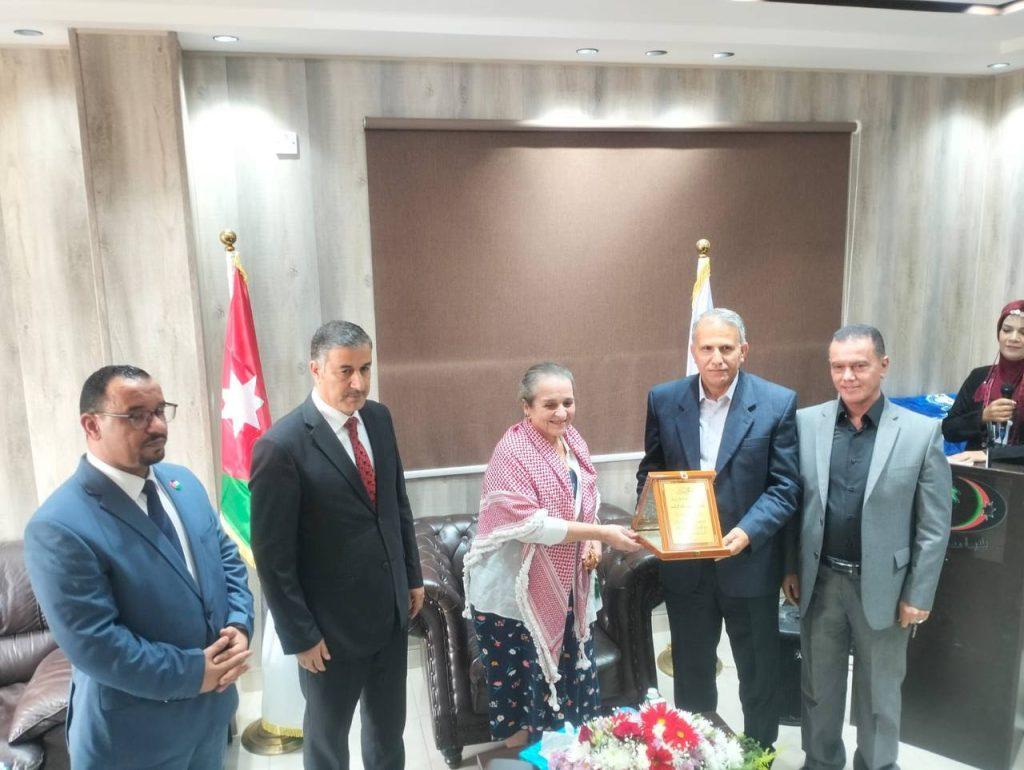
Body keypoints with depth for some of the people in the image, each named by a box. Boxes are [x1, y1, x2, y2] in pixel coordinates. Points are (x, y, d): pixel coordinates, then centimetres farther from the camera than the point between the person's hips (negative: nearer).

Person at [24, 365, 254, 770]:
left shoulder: (182, 481, 0)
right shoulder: (59, 526, -22)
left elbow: (227, 557, 7)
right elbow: (92, 644, -24)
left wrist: (239, 626, -8)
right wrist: (192, 673, -18)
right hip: (134, 732, -6)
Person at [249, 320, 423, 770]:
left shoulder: (378, 418, -2)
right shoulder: (281, 446, -22)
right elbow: (273, 556, -17)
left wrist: (412, 576, 11)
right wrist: (300, 635, -13)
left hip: (392, 611, 5)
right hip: (333, 624, -5)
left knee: (389, 727, 24)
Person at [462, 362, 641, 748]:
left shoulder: (573, 441, 2)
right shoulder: (512, 452, -22)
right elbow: (528, 524, -27)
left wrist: (592, 541, -5)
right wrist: (601, 533, -27)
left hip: (566, 585, 7)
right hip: (514, 588, -7)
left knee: (572, 674, 19)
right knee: (518, 679, 9)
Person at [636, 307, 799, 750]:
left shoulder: (777, 403, -9)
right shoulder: (663, 399, -3)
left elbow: (785, 486, -9)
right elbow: (650, 471, 5)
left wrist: (748, 531, -23)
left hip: (750, 562, -1)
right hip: (684, 563, 2)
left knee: (759, 674, 19)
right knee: (691, 672, 20)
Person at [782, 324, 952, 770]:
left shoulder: (922, 432, -9)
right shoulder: (806, 423, -4)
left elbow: (935, 525, -6)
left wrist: (918, 595, -6)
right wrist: (789, 567, 4)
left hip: (883, 585, -2)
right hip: (820, 581, 2)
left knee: (879, 694, 17)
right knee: (818, 686, 19)